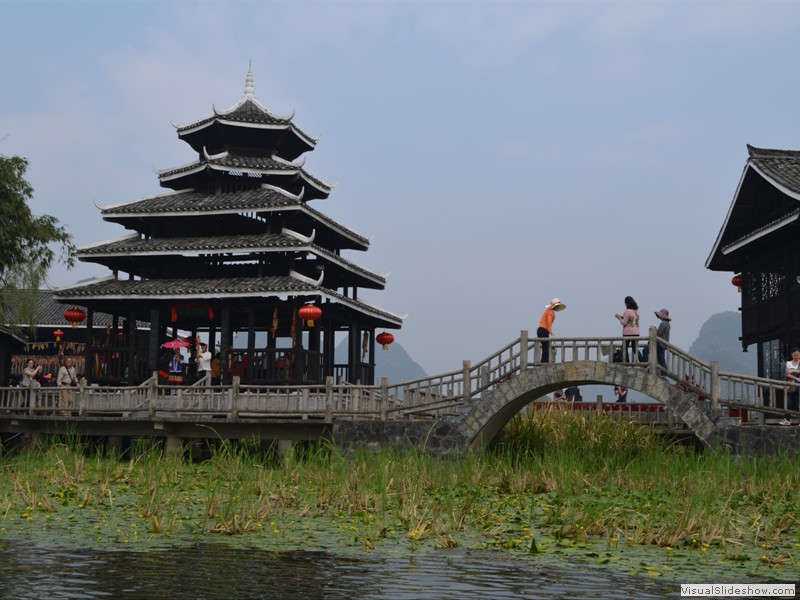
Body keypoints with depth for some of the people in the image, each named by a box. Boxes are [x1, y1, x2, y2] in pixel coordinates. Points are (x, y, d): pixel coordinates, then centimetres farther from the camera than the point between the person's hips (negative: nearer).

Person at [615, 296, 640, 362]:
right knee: (634, 349, 10)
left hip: (628, 333, -7)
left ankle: (626, 362, -7)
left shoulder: (628, 311, -13)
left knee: (625, 349, 1)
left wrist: (620, 318, 6)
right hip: (637, 332, 7)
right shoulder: (637, 311, 10)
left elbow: (624, 322, -11)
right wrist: (622, 317, 19)